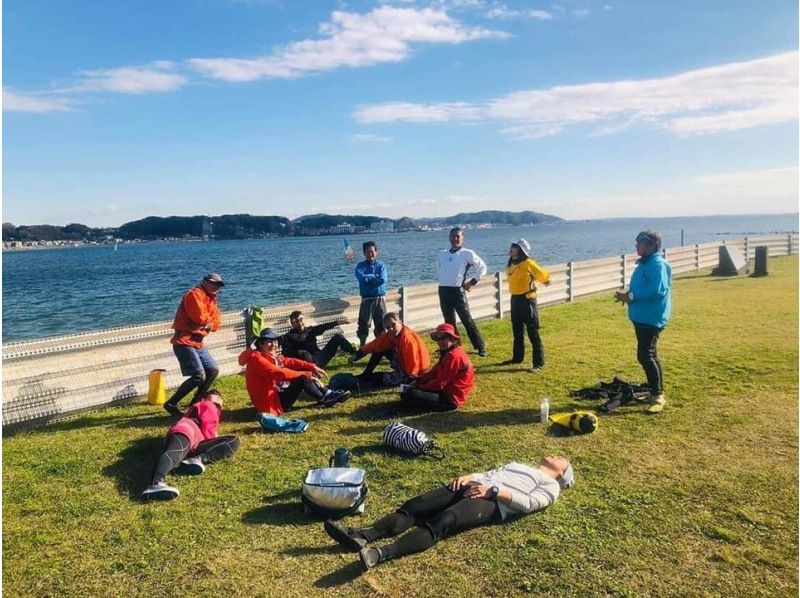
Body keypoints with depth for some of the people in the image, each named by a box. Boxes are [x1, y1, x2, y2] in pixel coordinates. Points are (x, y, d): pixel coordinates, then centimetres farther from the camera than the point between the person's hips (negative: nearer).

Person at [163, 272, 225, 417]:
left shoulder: (211, 299, 19)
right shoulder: (195, 294, -10)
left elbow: (216, 324, 11)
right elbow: (200, 317, -22)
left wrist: (208, 323, -10)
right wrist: (209, 320, -1)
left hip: (197, 343, 10)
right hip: (184, 342, -10)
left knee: (213, 371, 12)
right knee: (199, 376, -16)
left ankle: (196, 403, 22)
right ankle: (171, 404, -5)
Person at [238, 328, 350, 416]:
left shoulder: (271, 356, 12)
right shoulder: (256, 359, -18)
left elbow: (290, 362, 4)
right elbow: (278, 372, -28)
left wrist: (312, 367, -8)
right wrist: (303, 374, -26)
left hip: (276, 394, 10)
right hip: (269, 403, -10)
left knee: (306, 375, 3)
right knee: (303, 379, -21)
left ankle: (328, 394, -3)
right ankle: (324, 399, -3)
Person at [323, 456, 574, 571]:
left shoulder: (550, 486, 18)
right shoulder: (517, 465, 39)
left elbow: (529, 502, -2)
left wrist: (494, 490, -14)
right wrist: (467, 477, 6)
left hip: (495, 503, -7)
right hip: (474, 489, 7)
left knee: (442, 522, -33)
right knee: (416, 505, -18)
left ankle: (381, 554, -51)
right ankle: (363, 536, -34)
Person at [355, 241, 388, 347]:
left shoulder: (381, 265, 5)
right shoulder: (360, 266, 2)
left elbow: (383, 279, -14)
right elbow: (361, 278, -17)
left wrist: (368, 278, -10)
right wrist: (375, 276, -9)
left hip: (380, 299, 1)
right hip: (366, 299, -1)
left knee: (381, 324, 7)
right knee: (364, 324, -1)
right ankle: (362, 346, 10)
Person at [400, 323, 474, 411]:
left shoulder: (454, 356, -22)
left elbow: (440, 383, -22)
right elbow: (434, 371, 12)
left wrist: (420, 387, -12)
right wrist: (417, 381, -1)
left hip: (451, 398, -11)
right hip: (446, 390, 11)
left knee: (409, 395, -24)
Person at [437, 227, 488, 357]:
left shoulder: (467, 253, -4)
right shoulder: (442, 254, 10)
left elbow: (482, 267, 3)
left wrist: (473, 281, -1)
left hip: (457, 291, -5)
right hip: (443, 291, 5)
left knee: (467, 320, -3)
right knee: (449, 322, 11)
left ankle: (481, 347, 7)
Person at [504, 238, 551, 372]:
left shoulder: (528, 263, -14)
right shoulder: (511, 264, 8)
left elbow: (543, 275, -2)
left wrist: (545, 282, 16)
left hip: (527, 300, -8)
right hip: (515, 299, 8)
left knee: (533, 333, -5)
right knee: (517, 331, 18)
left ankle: (539, 363, 0)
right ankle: (517, 357, 32)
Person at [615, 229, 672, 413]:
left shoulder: (657, 264, -17)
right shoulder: (645, 263, 15)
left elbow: (657, 290, -26)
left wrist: (631, 296, -21)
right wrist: (628, 294, 5)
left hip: (652, 318, -11)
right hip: (642, 316, 11)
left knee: (645, 356, -12)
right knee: (649, 355, 16)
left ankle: (658, 396, -3)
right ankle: (656, 392, 27)